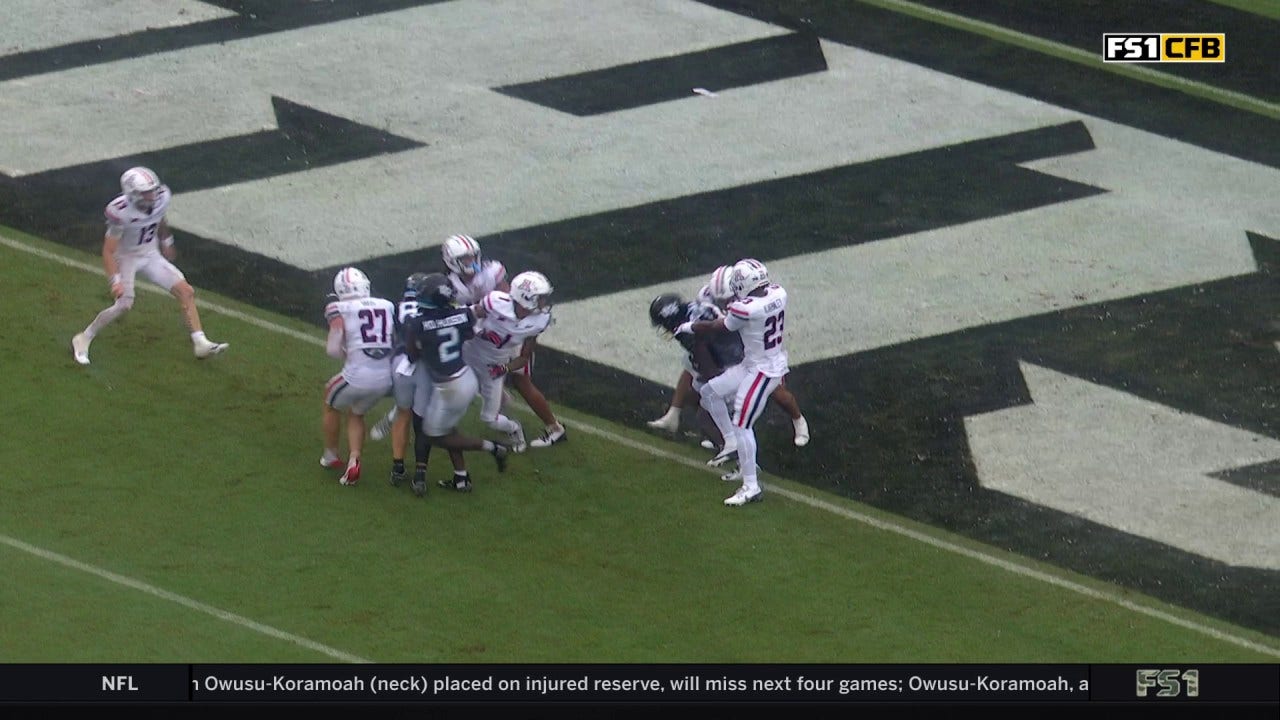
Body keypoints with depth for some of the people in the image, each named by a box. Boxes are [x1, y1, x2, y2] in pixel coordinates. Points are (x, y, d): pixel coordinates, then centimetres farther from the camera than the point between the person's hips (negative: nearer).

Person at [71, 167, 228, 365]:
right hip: (126, 258, -6)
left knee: (186, 291, -4)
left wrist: (166, 241, 27)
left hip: (151, 255, 6)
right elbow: (108, 251, -27)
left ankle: (200, 343, 3)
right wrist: (115, 280, -37)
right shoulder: (121, 212, -31)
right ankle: (83, 339, -1)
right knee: (124, 304, -20)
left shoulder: (161, 198, -15)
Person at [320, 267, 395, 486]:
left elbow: (333, 349, -8)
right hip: (386, 379, 4)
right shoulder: (387, 307, 8)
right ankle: (353, 460, 10)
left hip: (357, 376, -4)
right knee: (356, 414, 29)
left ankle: (330, 456, 41)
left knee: (332, 404, 29)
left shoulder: (340, 310, -5)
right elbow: (397, 344, 11)